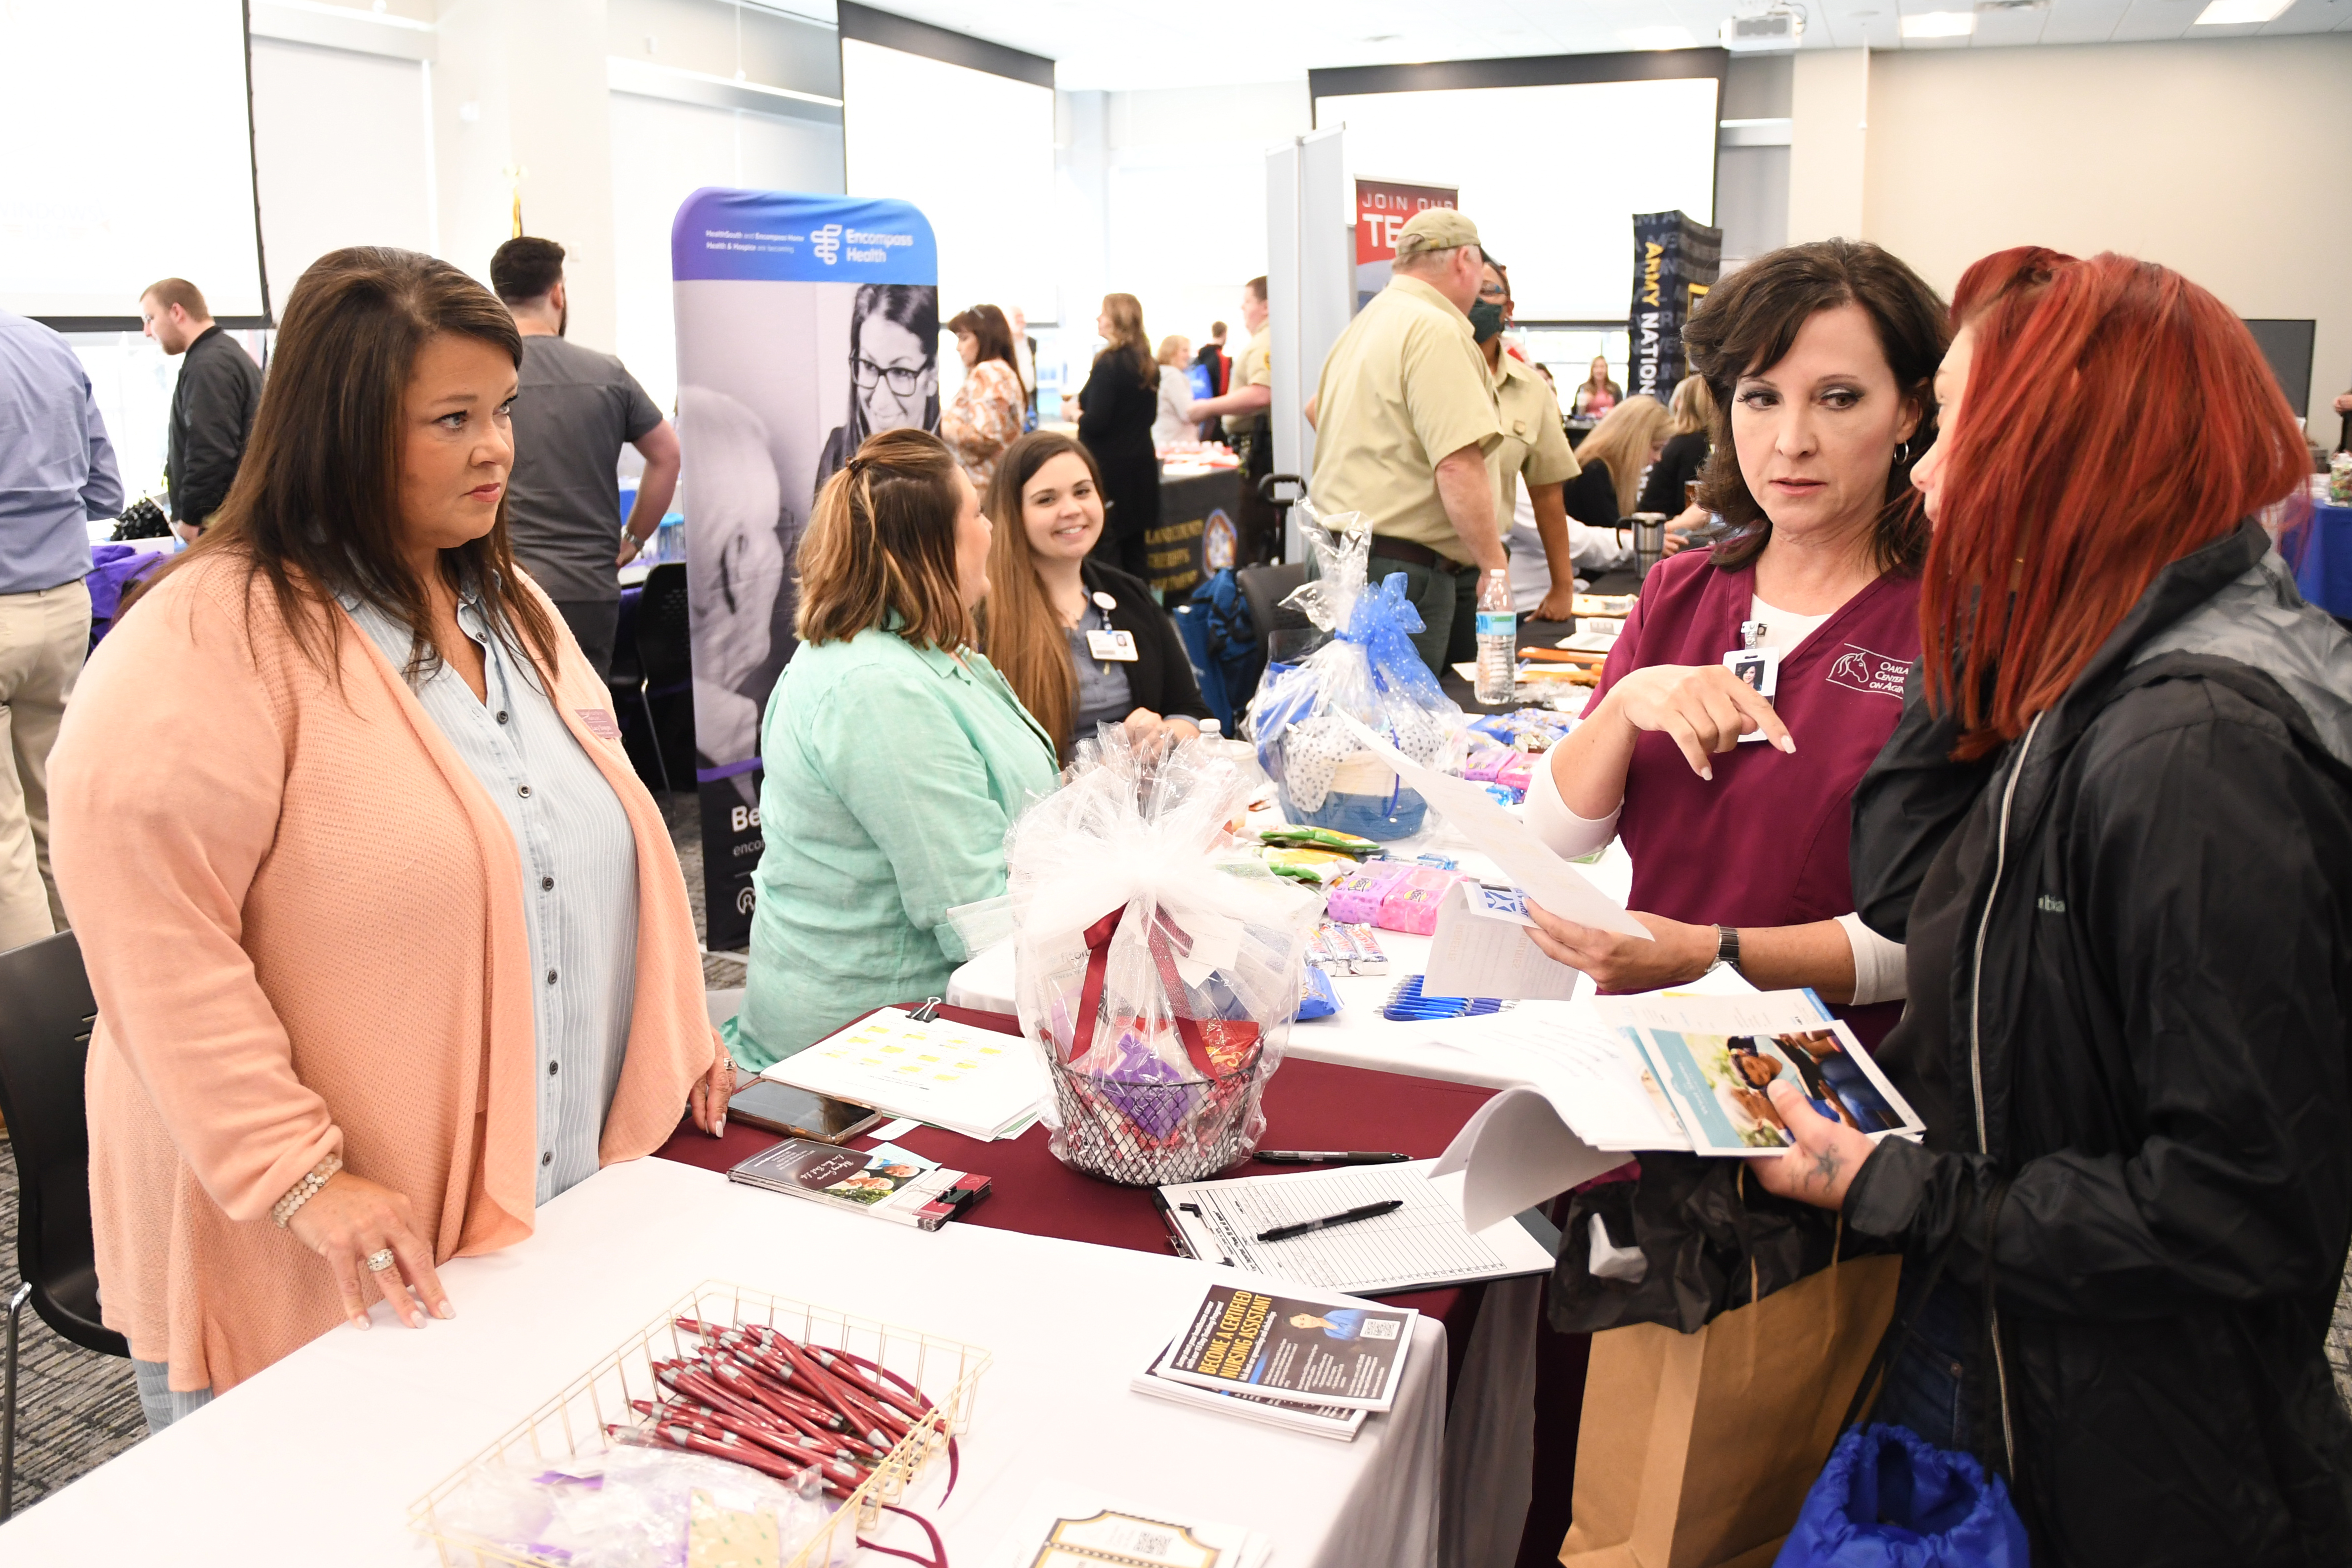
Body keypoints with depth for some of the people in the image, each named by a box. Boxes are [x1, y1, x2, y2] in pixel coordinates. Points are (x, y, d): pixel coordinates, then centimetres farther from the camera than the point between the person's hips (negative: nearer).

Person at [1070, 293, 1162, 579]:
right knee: (1134, 547, 14)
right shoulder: (1149, 365, 10)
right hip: (1141, 461, 9)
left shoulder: (1109, 363, -15)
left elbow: (1096, 422, -20)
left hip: (1109, 466, -8)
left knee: (1105, 547, -4)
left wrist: (1077, 414, 0)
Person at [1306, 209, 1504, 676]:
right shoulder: (1436, 331, -14)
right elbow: (1459, 465, -23)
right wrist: (1495, 565, -18)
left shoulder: (1365, 323, 17)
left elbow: (1316, 411, 35)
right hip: (1399, 567, -10)